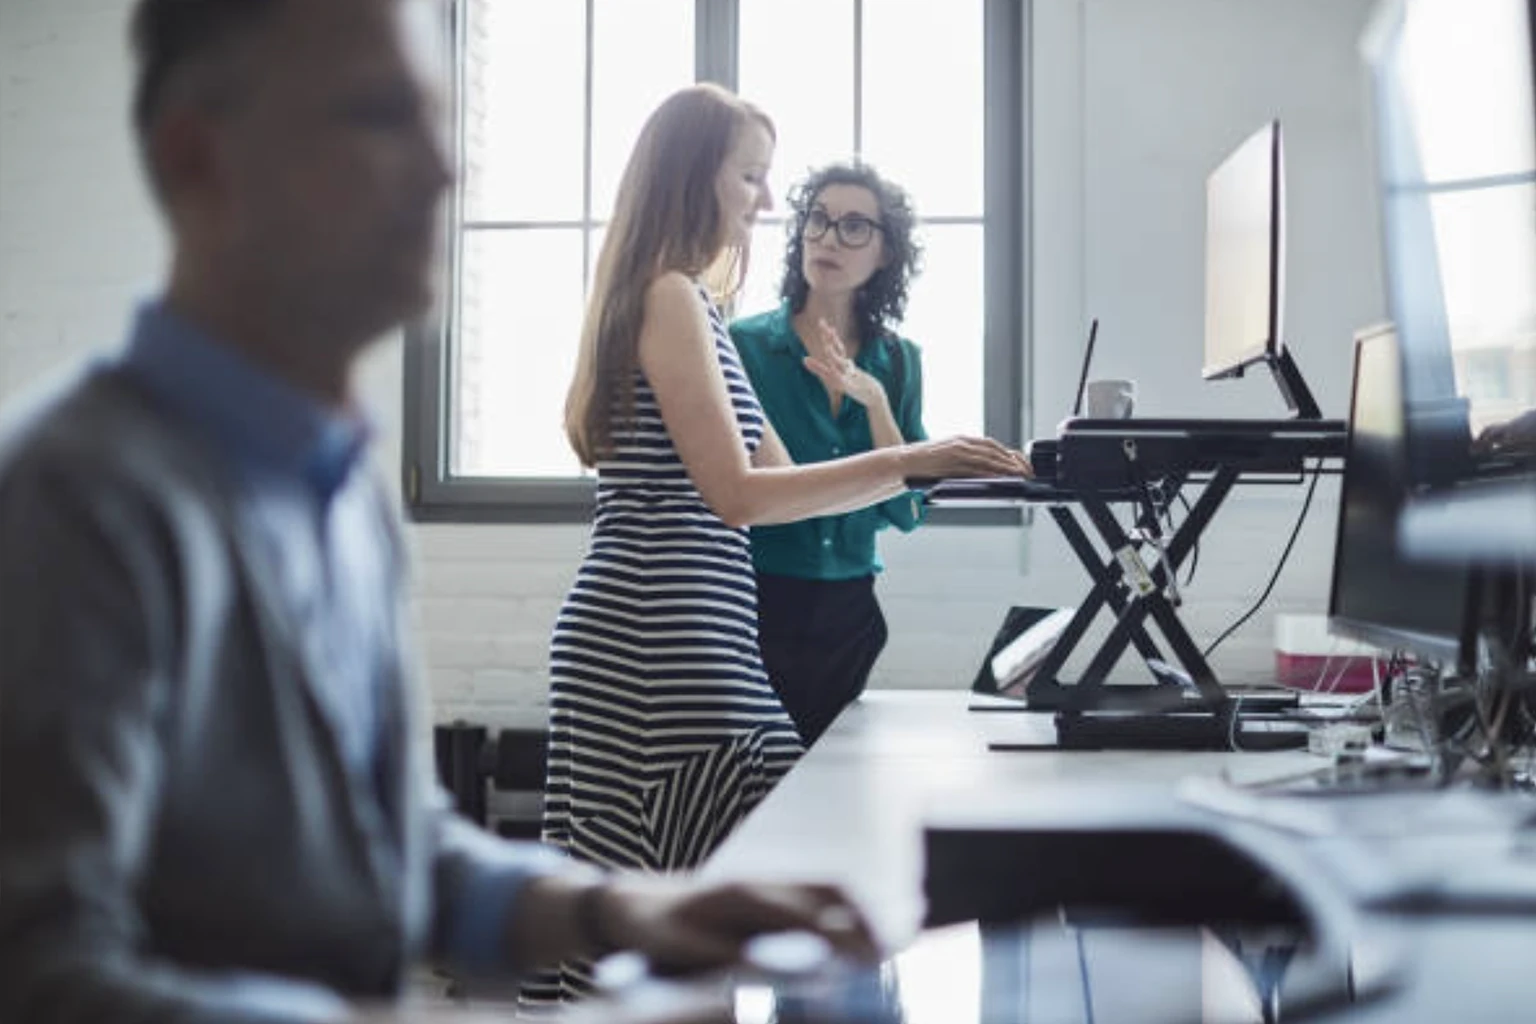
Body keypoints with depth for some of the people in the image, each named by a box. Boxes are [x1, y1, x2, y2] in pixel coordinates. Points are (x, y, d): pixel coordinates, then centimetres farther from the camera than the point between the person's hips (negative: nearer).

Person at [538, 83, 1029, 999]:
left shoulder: (684, 303, 21)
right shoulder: (670, 297, -9)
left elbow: (781, 478, 20)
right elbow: (738, 493, -15)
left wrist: (930, 465, 12)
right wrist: (909, 461, -15)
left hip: (639, 639, 10)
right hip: (665, 641, -10)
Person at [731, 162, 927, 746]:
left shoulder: (897, 361, 6)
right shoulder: (744, 344, -5)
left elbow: (908, 512, -2)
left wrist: (875, 401, -12)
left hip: (848, 612, 4)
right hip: (759, 605, -4)